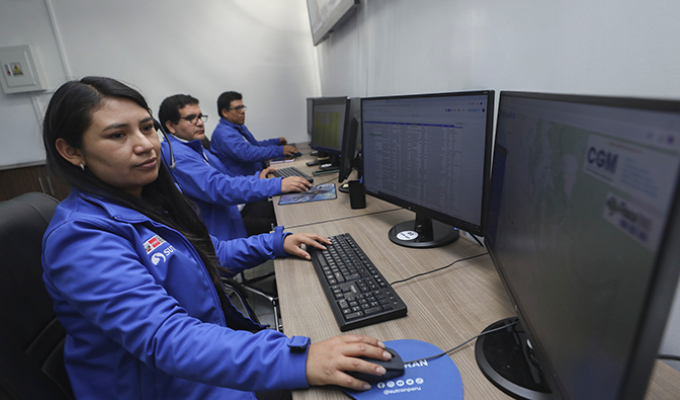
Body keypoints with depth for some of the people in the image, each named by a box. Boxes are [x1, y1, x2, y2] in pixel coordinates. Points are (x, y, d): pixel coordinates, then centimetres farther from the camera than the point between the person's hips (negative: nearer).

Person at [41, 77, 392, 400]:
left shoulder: (152, 200, 4)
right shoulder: (80, 238, -24)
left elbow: (206, 255, 15)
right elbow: (165, 337, -35)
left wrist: (277, 243, 3)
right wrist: (296, 361, -45)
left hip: (212, 336, 7)